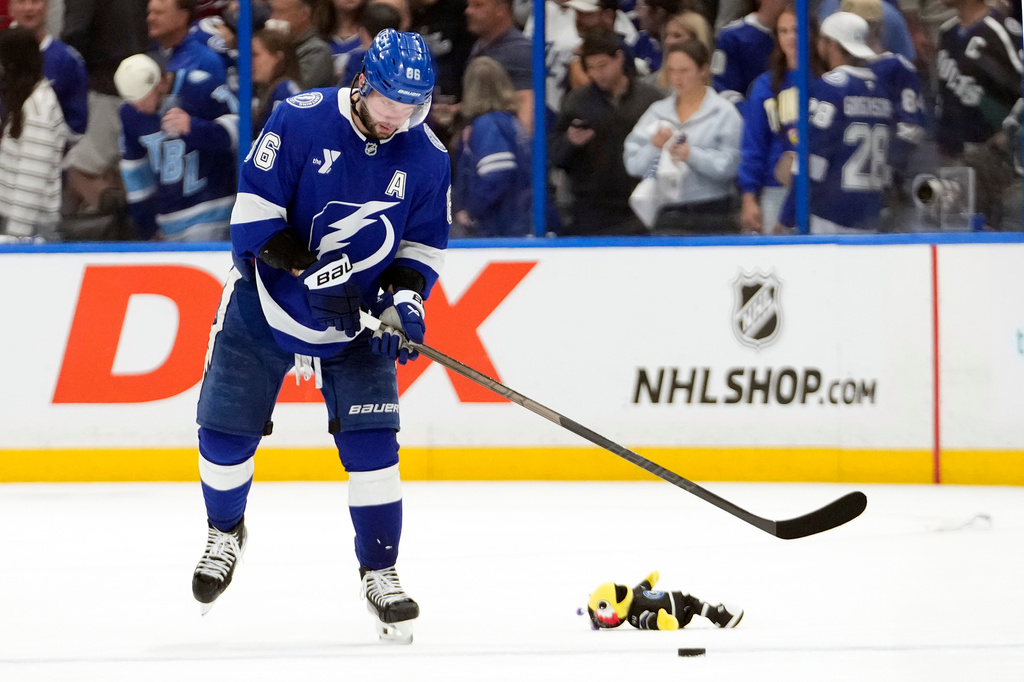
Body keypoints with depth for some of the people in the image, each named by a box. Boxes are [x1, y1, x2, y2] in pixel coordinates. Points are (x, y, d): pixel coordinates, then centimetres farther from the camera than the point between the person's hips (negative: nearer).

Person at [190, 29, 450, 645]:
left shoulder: (427, 159, -8)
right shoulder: (300, 121, -18)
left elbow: (425, 243, 2)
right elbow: (255, 209, -17)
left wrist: (403, 298, -17)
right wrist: (309, 270, -26)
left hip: (355, 320, 1)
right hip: (265, 303, -1)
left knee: (371, 442, -11)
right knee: (225, 431, 2)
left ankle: (379, 570, 1)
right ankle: (226, 532, 31)